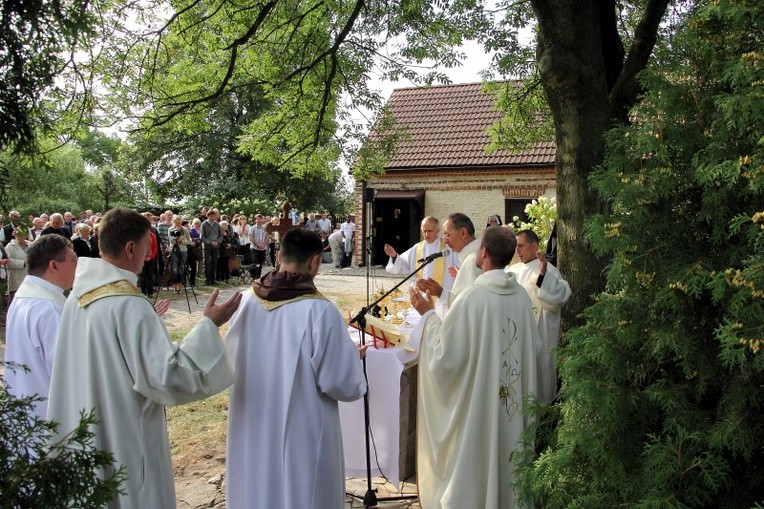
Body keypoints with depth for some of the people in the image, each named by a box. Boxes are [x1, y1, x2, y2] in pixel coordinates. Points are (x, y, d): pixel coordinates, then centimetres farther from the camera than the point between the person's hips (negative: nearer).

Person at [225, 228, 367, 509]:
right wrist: (351, 356, 4)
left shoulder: (246, 301, -8)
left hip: (251, 433, 5)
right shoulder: (320, 310, -22)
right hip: (302, 436, -4)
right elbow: (344, 385, -17)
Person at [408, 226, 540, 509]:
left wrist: (428, 314, -6)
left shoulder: (472, 297, -22)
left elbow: (445, 352, -20)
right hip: (513, 402, 6)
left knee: (473, 463, 9)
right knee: (504, 459, 21)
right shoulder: (521, 295, -3)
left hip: (477, 401, -6)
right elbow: (532, 348, 8)